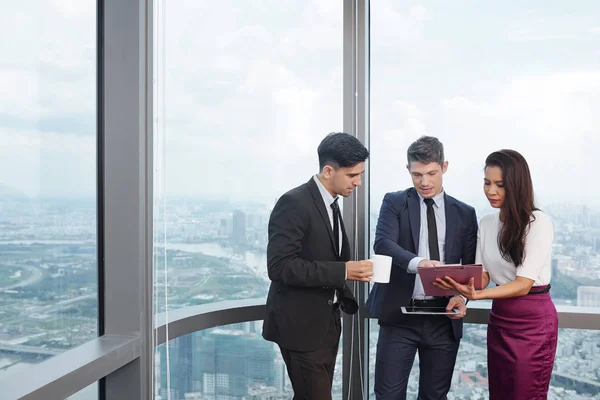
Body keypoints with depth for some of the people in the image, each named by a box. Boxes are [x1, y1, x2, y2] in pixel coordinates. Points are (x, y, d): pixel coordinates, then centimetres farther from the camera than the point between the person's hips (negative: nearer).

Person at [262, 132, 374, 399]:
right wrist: (342, 271, -26)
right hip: (302, 325, -8)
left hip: (326, 323, 9)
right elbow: (279, 266, -26)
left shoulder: (330, 204, 10)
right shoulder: (294, 203, -18)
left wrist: (344, 297, 5)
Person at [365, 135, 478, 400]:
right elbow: (382, 244, -15)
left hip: (444, 319, 2)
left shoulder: (464, 213, 9)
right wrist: (417, 262, -35)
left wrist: (462, 296, -12)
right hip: (400, 315, -2)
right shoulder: (394, 202, 2)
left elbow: (469, 266, 9)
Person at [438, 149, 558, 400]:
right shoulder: (486, 223, 6)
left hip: (533, 321, -6)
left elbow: (523, 284, -19)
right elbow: (482, 274, 2)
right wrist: (464, 290, -21)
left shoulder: (539, 222, -14)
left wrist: (477, 295, -33)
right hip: (499, 319, 6)